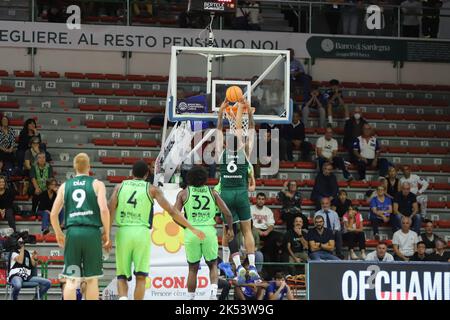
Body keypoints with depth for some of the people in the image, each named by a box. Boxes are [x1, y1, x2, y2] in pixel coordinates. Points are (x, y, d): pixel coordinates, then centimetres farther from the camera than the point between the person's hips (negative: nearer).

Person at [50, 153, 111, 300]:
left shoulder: (65, 186, 12)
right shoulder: (97, 184, 5)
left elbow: (53, 214, 8)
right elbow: (104, 209, -9)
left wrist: (59, 234, 23)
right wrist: (106, 233, 1)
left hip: (72, 233, 2)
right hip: (92, 233, -2)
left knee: (71, 280, 3)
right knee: (92, 279, 4)